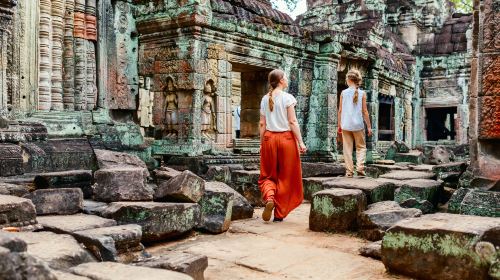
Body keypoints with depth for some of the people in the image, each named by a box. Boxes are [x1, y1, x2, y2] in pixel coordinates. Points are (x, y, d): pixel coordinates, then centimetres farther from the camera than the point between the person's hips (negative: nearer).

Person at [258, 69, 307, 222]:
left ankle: (269, 198, -16)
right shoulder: (287, 97, -6)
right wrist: (300, 142, -7)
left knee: (268, 175, 14)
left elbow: (262, 124, 6)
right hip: (286, 138, -3)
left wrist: (261, 143, 13)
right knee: (284, 178, 7)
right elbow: (292, 122, -10)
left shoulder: (265, 99, 6)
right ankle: (279, 214, 12)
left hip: (269, 138, 3)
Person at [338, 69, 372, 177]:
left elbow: (340, 110, 2)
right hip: (358, 125, -1)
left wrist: (339, 125, 11)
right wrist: (369, 126, 5)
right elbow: (364, 111, -2)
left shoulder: (343, 93, -1)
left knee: (347, 148, 7)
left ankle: (349, 171, 7)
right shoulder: (362, 93, -2)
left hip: (346, 125, 1)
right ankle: (360, 167, -3)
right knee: (361, 147, 13)